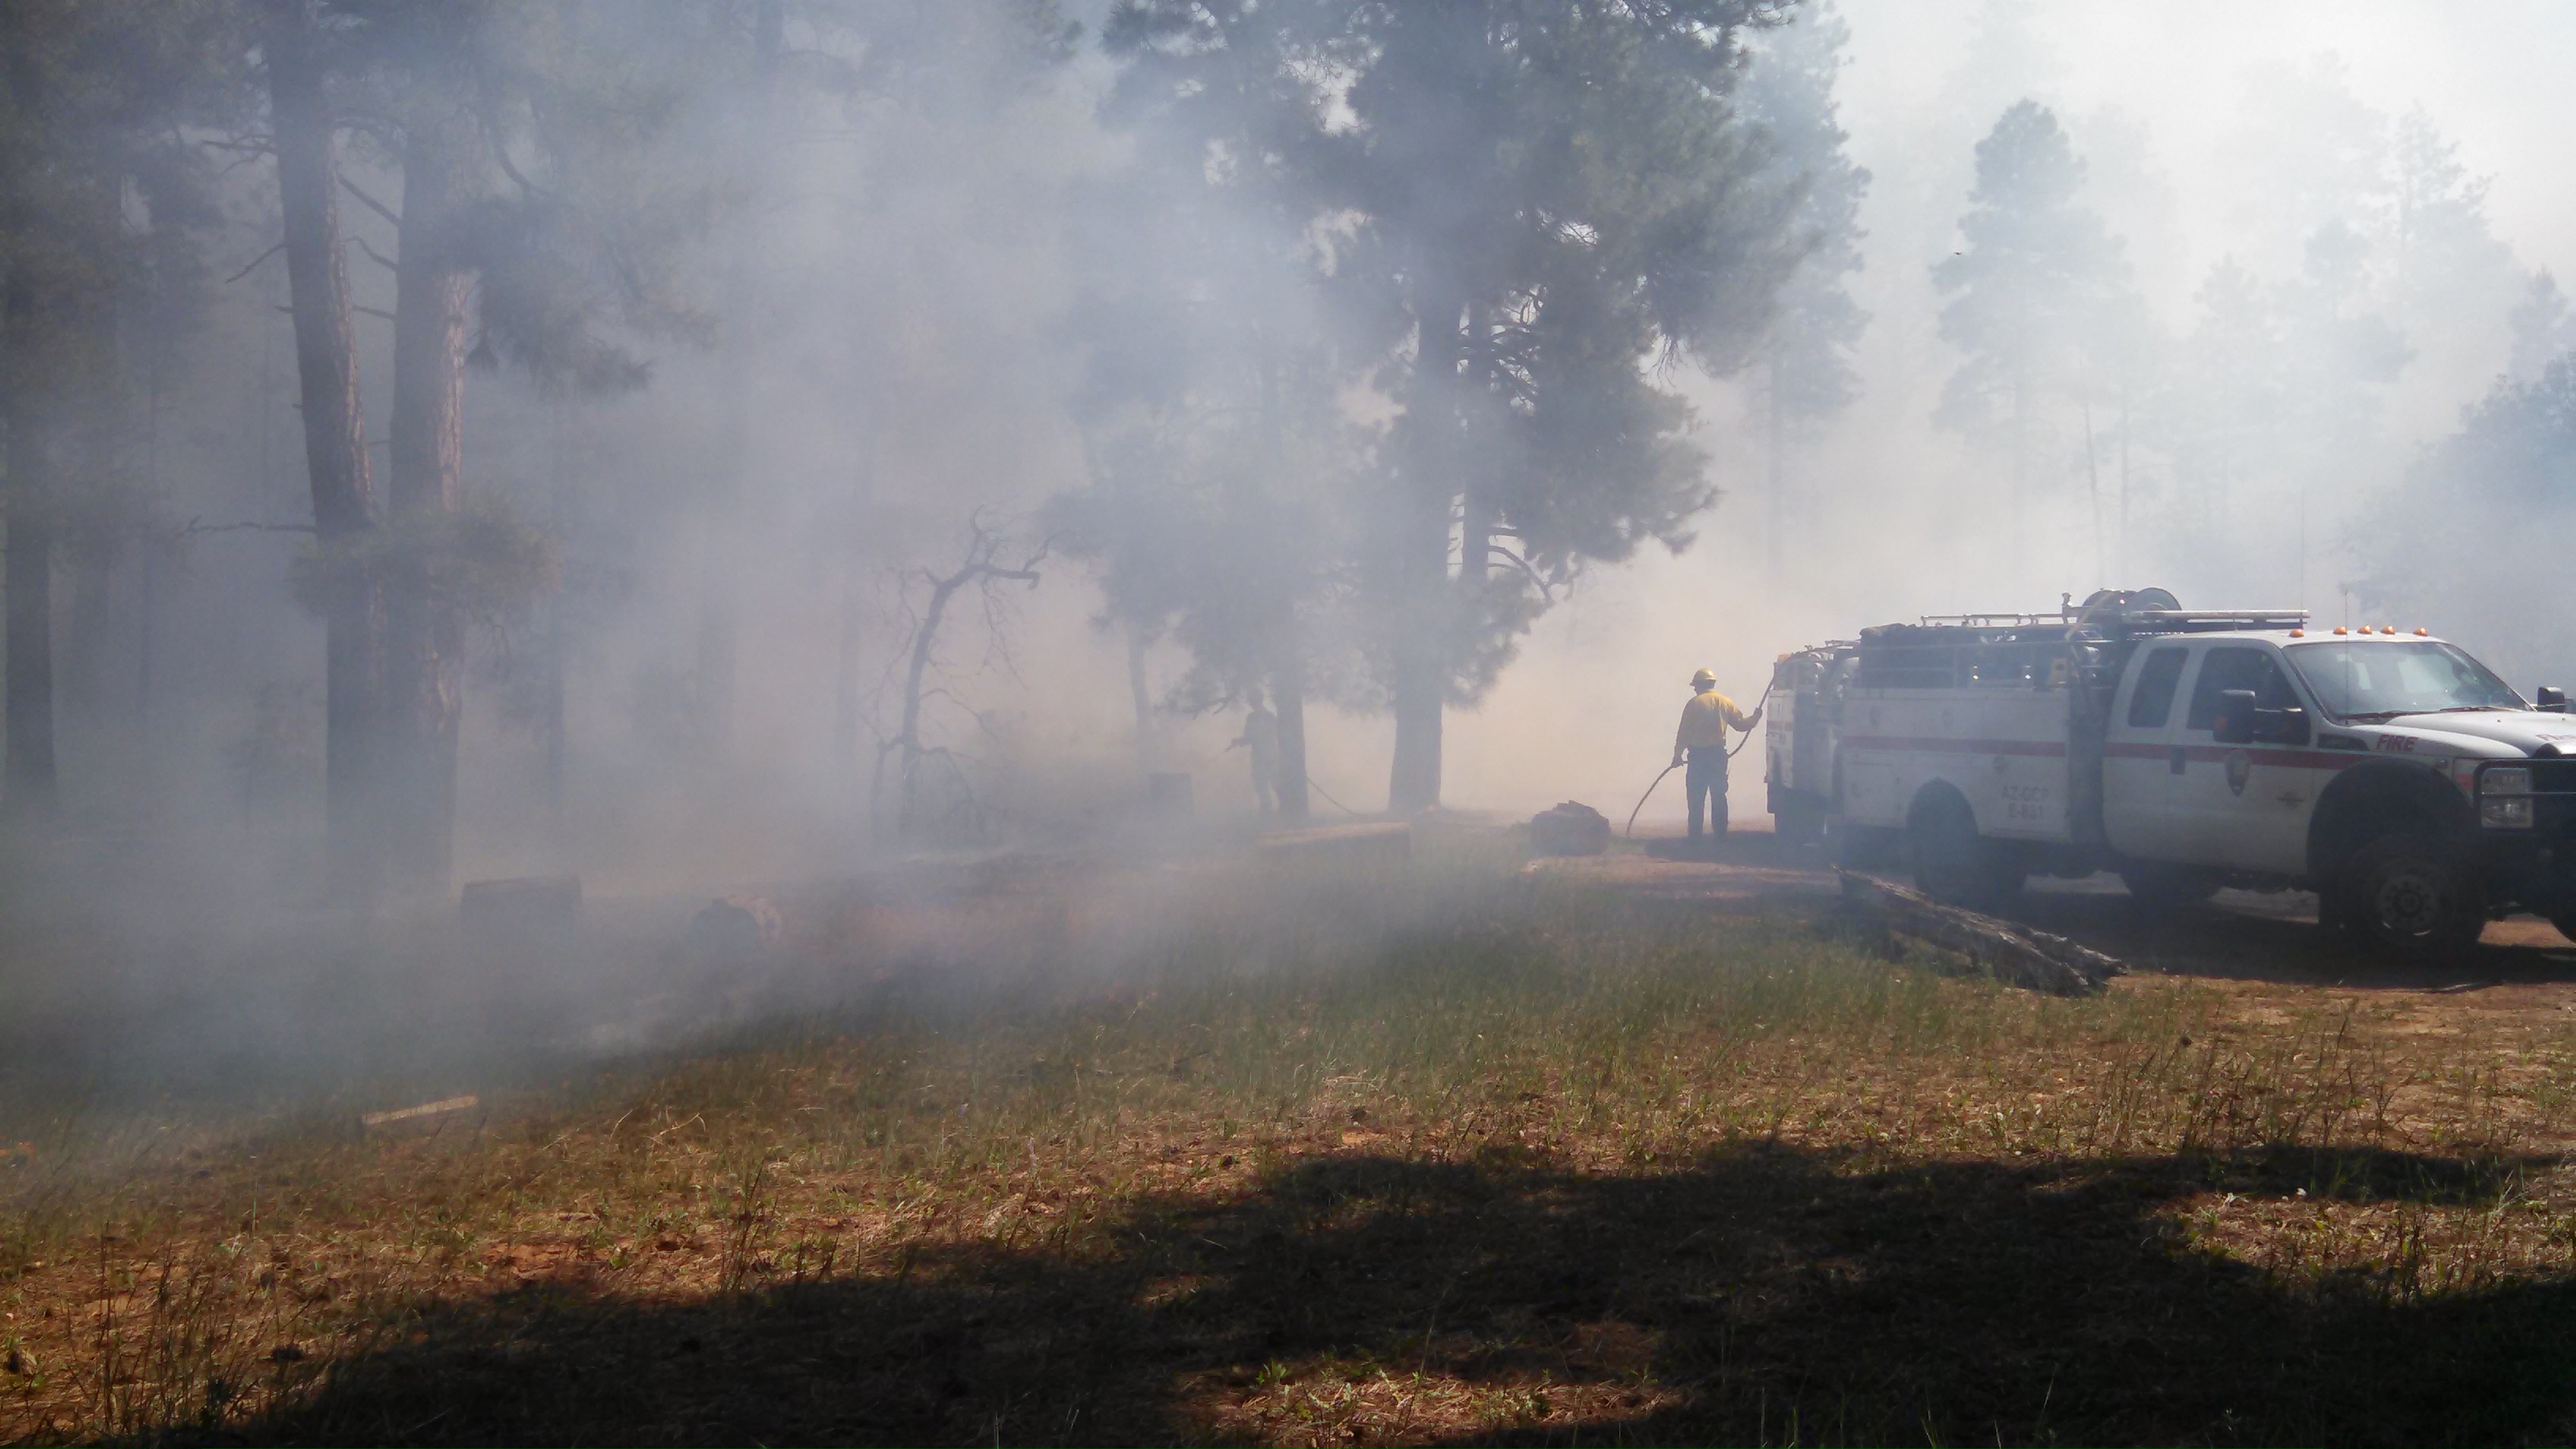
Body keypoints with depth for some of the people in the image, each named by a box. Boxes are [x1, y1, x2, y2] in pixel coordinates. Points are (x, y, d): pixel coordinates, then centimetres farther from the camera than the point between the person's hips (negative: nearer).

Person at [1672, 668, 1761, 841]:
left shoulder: (1694, 703, -5)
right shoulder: (1726, 703, 5)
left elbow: (1683, 732, -6)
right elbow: (1740, 724, 6)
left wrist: (1678, 754, 1)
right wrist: (1755, 718, 22)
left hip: (1698, 755, -4)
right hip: (1718, 754, 4)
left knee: (1696, 797, -1)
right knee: (1719, 796, 9)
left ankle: (1695, 836, -3)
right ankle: (1720, 834, 9)